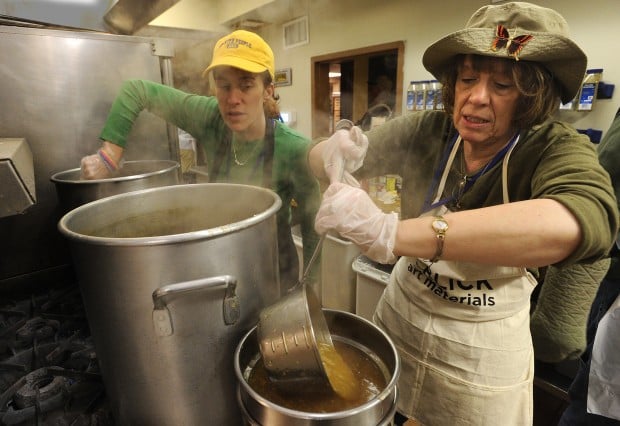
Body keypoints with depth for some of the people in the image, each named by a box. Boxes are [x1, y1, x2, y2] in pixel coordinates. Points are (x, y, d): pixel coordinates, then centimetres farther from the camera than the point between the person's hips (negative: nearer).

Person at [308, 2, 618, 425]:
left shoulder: (557, 150, -20)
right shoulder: (425, 132, -13)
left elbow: (579, 224, -43)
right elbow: (318, 158, -11)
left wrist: (391, 233, -53)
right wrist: (335, 154, -35)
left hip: (486, 354, -1)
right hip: (399, 318, 2)